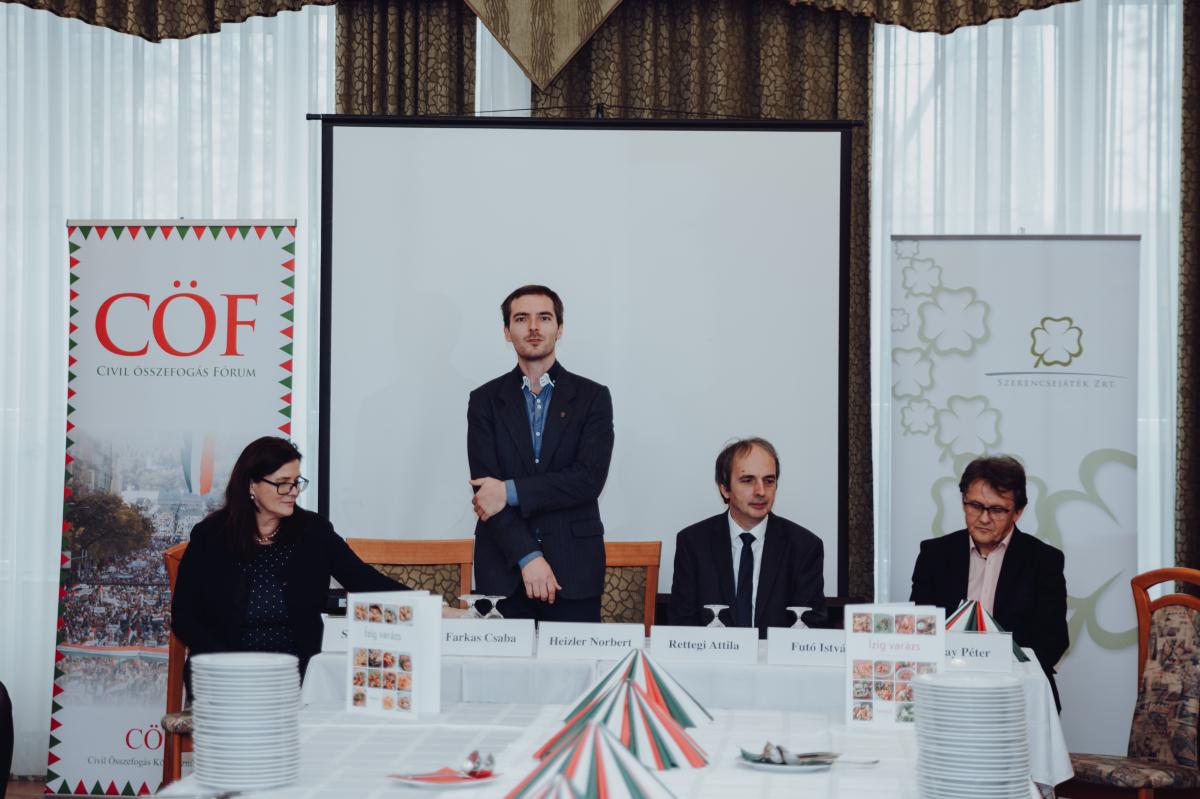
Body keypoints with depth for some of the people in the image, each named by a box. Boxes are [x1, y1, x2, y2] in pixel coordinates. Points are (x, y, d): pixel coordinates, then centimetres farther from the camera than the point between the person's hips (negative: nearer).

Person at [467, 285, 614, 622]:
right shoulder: (485, 400, 7)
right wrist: (527, 556, -14)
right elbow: (486, 488, -2)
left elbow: (589, 479, -7)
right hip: (504, 569, 1)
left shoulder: (592, 397, 5)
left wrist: (511, 492, -12)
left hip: (574, 571, 0)